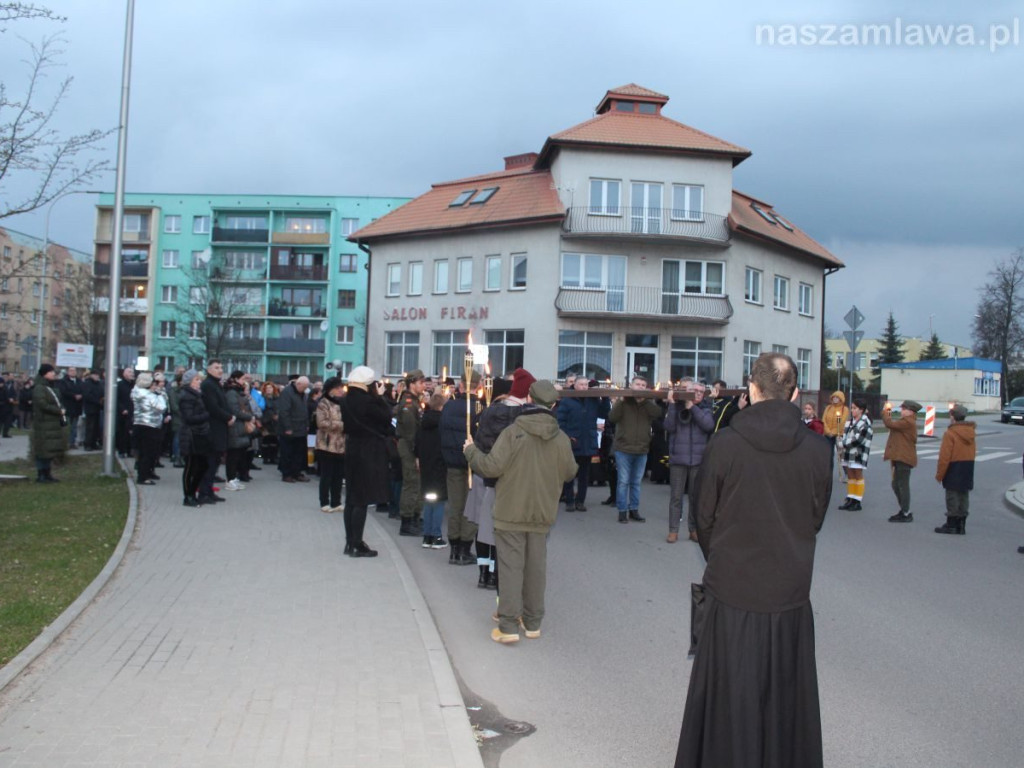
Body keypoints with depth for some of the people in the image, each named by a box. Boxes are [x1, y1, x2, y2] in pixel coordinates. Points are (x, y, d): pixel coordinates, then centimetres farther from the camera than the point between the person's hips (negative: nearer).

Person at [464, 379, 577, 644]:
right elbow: (569, 472, 6)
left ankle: (508, 626, -1)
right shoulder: (561, 438, -2)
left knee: (511, 566, 0)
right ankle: (532, 622, 22)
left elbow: (492, 466, -18)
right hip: (543, 513, 4)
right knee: (536, 566, 13)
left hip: (511, 512, -4)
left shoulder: (513, 432, -15)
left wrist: (471, 451, 0)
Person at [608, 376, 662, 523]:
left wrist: (644, 401, -20)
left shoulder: (649, 403, 6)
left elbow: (658, 413, -14)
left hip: (641, 450, 3)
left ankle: (634, 510, 20)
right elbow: (612, 418, -13)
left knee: (636, 482, 12)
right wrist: (620, 401, -21)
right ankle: (622, 511, 6)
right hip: (623, 449, -3)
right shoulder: (623, 401, 0)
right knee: (623, 482, 0)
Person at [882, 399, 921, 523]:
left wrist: (885, 412, -5)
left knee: (903, 485, -7)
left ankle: (906, 514, -3)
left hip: (904, 458, -11)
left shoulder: (908, 422, -15)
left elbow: (890, 423, -21)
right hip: (900, 458, 11)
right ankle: (904, 511, 23)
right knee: (896, 485, 15)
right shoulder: (906, 421, 21)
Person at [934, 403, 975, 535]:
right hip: (968, 468, 7)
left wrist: (939, 474, -8)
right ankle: (961, 525, 16)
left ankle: (951, 524, 3)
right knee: (963, 496, 11)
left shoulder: (950, 433, -15)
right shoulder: (970, 432, 7)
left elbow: (945, 456, -15)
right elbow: (973, 451, 10)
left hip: (954, 468, -7)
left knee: (952, 496, 0)